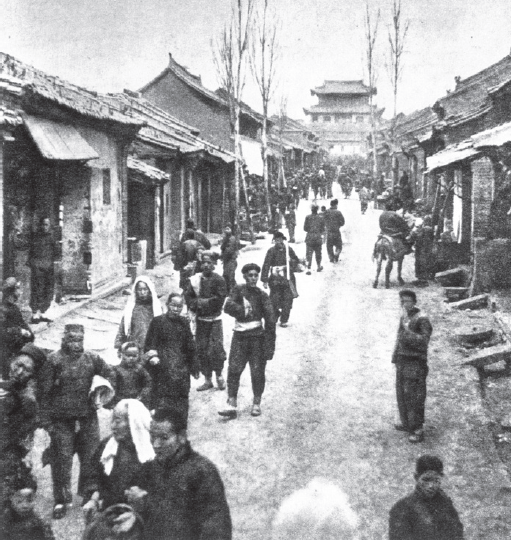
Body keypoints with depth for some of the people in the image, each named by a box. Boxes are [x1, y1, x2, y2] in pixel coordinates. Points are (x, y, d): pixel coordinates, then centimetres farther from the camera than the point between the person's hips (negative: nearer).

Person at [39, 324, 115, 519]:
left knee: (91, 459, 7)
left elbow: (110, 375, 12)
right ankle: (61, 500, 14)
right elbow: (45, 392, -5)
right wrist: (46, 420, -7)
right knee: (62, 460, 1)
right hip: (61, 420, -2)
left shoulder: (91, 358, 2)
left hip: (87, 417, 3)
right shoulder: (54, 360, -6)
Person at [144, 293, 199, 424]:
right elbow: (150, 343, -2)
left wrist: (194, 368, 14)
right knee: (161, 397, -9)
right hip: (162, 368, -4)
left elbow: (190, 347, 15)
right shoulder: (158, 321, 0)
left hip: (181, 368, 4)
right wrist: (152, 356, -19)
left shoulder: (184, 323, 11)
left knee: (181, 397, 3)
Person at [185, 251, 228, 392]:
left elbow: (219, 299, -14)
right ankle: (207, 379, 17)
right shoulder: (195, 279, 4)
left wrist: (203, 302, -13)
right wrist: (196, 305, -14)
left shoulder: (219, 280, -7)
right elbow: (188, 297, 4)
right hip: (200, 319, 4)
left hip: (215, 319, -4)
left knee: (216, 348, -6)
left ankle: (219, 375, 15)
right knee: (201, 349, 6)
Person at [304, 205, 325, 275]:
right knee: (318, 253, 17)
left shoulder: (308, 217, -7)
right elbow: (323, 229, 1)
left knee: (309, 253, -1)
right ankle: (319, 266, 30)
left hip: (309, 237, -1)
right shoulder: (320, 218, -3)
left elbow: (305, 228, -4)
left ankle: (308, 269, -11)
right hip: (318, 237, 1)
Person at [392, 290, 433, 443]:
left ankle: (417, 430, -1)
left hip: (415, 363, -9)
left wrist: (407, 329, -27)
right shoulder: (403, 318, 12)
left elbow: (423, 341, -24)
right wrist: (396, 357, 19)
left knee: (414, 397, -7)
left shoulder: (422, 320, -14)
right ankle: (406, 423, 30)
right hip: (402, 361, 9)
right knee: (401, 394, 16)